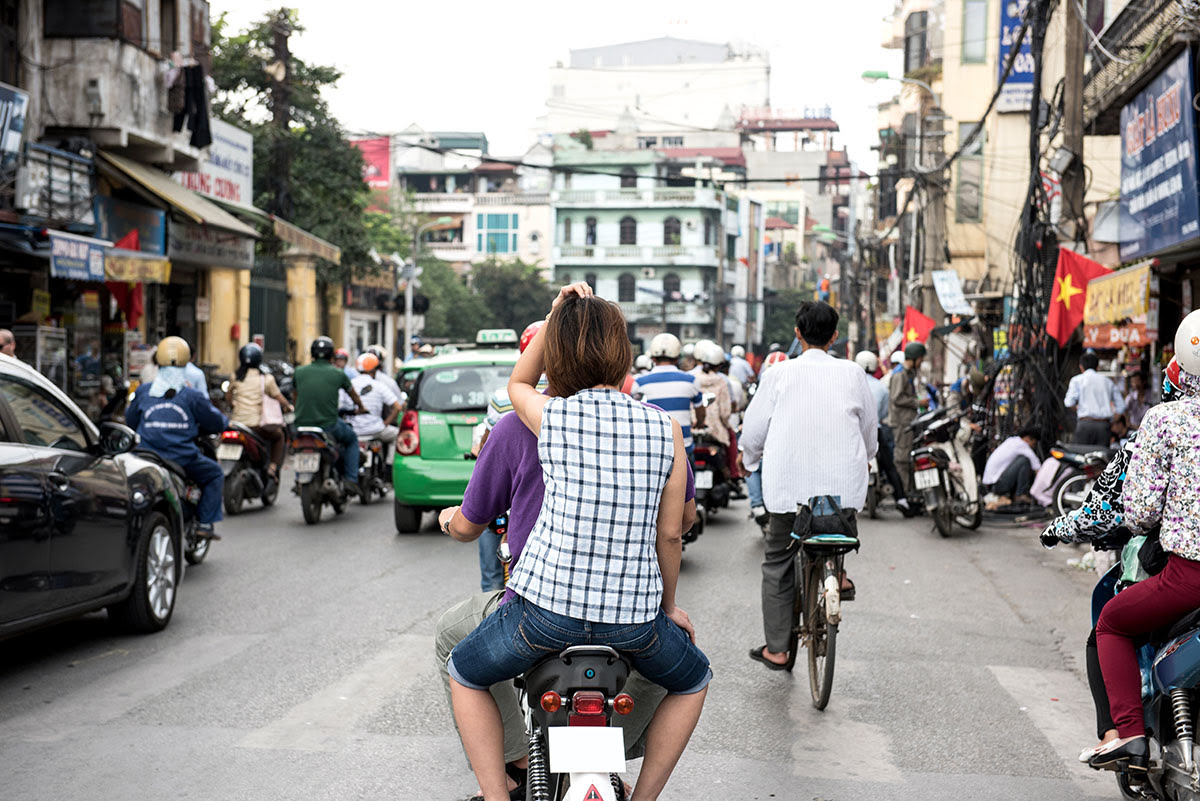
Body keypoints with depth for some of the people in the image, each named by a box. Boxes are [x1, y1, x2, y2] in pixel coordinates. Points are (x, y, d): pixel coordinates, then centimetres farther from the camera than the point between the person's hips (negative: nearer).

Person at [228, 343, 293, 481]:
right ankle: (274, 467, 9)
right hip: (257, 425, -2)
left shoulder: (235, 377, 4)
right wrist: (288, 407, 26)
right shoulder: (266, 378, -3)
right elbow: (279, 397, 6)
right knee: (278, 436, 25)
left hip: (238, 422, 2)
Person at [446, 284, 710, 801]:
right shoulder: (665, 429, -1)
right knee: (693, 680, 33)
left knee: (465, 674, 27)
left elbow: (517, 383, 20)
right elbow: (670, 535, 6)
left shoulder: (551, 417, -5)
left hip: (546, 603, -1)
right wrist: (668, 607, 21)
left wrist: (555, 314, 12)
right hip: (634, 615, 2)